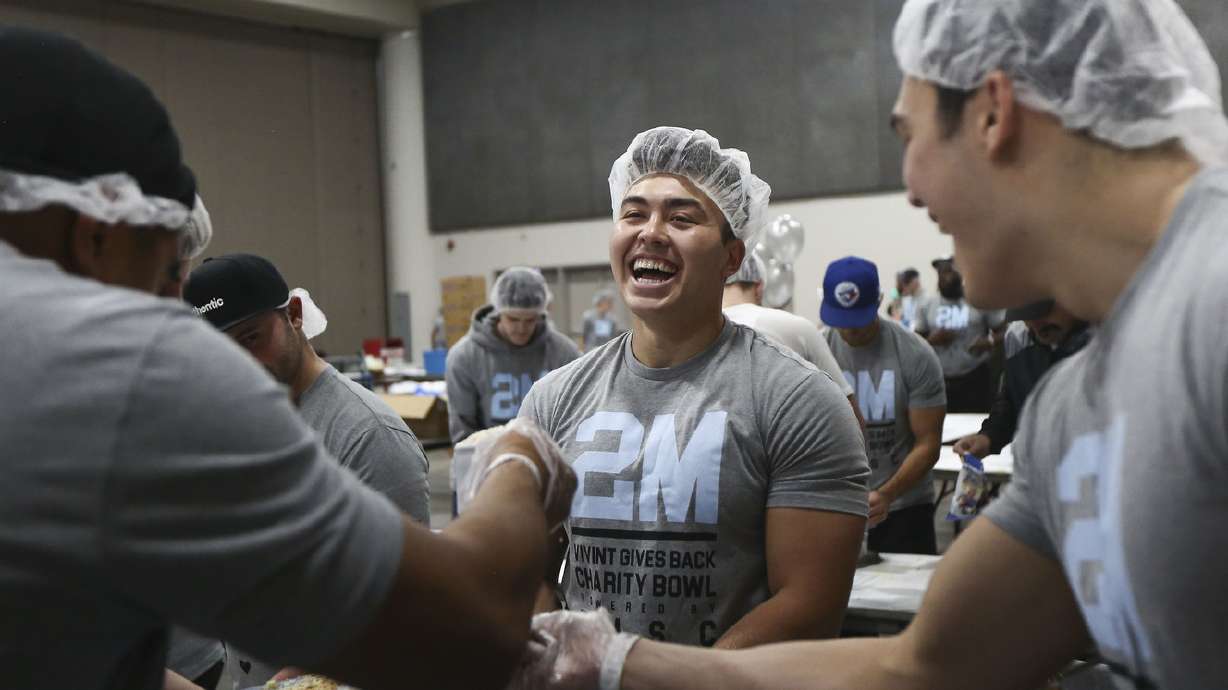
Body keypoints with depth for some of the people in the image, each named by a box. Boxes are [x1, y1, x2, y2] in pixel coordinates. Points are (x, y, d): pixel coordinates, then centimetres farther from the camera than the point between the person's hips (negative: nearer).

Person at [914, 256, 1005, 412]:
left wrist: (989, 342, -20)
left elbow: (1002, 331, 2)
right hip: (941, 381, 2)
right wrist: (932, 340, -12)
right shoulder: (927, 306, 7)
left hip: (976, 378, -2)